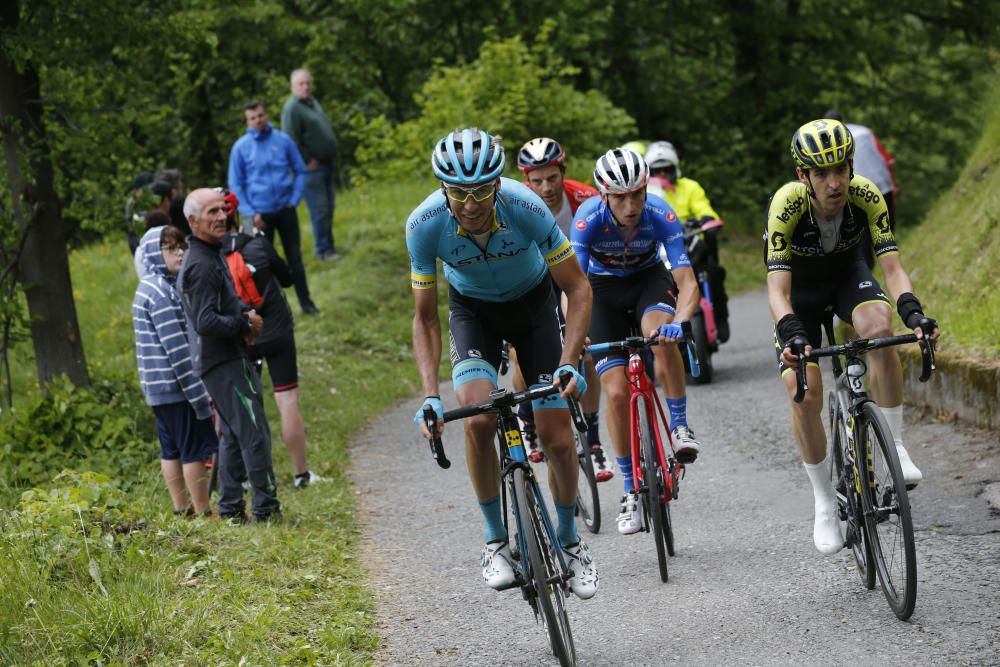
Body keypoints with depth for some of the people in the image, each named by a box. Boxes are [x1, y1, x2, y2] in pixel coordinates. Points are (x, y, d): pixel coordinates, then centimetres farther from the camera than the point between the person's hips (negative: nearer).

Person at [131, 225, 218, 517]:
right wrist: (199, 395, -19)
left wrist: (199, 389, 21)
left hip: (157, 388, 10)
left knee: (171, 449, 13)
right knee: (195, 449, -3)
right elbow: (177, 350, -20)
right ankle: (203, 512, 0)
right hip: (176, 386, -10)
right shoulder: (161, 291, -17)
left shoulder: (150, 287, 15)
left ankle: (181, 508, 18)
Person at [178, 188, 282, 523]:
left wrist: (245, 316, 7)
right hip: (221, 362, -11)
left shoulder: (212, 256, 14)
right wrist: (246, 323, -14)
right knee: (255, 434, -9)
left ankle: (231, 509, 19)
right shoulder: (200, 265, -19)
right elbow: (206, 323, -27)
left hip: (229, 358, 11)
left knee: (234, 434, 15)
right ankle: (267, 508, -7)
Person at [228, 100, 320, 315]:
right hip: (261, 214, -1)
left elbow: (300, 171, 6)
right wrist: (250, 213, -8)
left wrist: (294, 199, -3)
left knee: (295, 257, 8)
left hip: (285, 209, 1)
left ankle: (306, 302, 17)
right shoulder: (241, 147, -5)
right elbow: (236, 185, -1)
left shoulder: (283, 140, -2)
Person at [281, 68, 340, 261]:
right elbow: (292, 141, -21)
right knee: (320, 209, -6)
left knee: (329, 207, 14)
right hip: (312, 167, -9)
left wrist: (333, 161, 17)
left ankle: (329, 244, 24)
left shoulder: (313, 102, 14)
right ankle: (323, 250, 0)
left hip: (327, 164, 9)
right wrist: (308, 162, -16)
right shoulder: (292, 108, -15)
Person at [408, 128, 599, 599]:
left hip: (532, 301, 0)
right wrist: (430, 395, -29)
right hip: (472, 308, 0)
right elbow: (425, 318, -17)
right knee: (478, 419, -24)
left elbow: (578, 289, -22)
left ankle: (569, 540, 18)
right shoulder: (425, 225, -30)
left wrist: (567, 364, -34)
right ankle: (496, 540, -5)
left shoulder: (525, 208, -34)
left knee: (558, 438, -7)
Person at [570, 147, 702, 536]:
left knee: (662, 335, -36)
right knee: (616, 393, -11)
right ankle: (631, 492, 3)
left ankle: (679, 426, -16)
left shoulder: (660, 215, -29)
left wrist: (681, 319, -54)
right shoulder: (588, 219, -31)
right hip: (604, 288, 0)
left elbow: (686, 279, -33)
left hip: (649, 278, 0)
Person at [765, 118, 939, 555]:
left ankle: (895, 446, -19)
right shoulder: (786, 204, -34)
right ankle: (825, 504, 2)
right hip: (801, 286, -1)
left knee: (880, 330, -33)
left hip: (849, 273, 1)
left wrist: (913, 313, -47)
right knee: (804, 396, -16)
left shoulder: (866, 196, -28)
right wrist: (792, 336, -54)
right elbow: (778, 290, -37)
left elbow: (892, 268, -29)